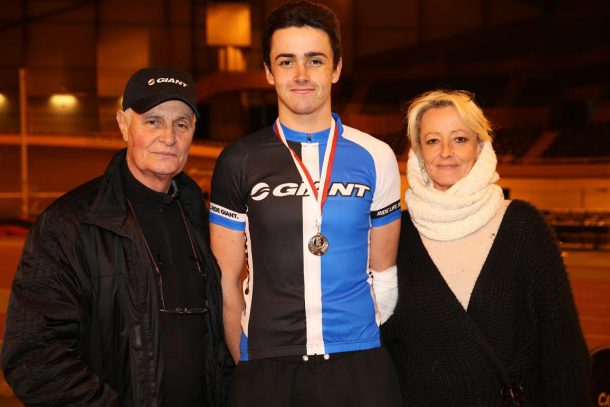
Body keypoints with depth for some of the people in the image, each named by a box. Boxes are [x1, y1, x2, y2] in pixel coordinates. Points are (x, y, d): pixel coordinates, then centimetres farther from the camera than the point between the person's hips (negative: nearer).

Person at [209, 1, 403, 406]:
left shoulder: (375, 158, 3)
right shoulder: (239, 162, 1)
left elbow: (383, 270, 8)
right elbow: (227, 279, 4)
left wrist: (369, 352, 7)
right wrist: (245, 364, 3)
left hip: (358, 363, 1)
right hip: (265, 363, 0)